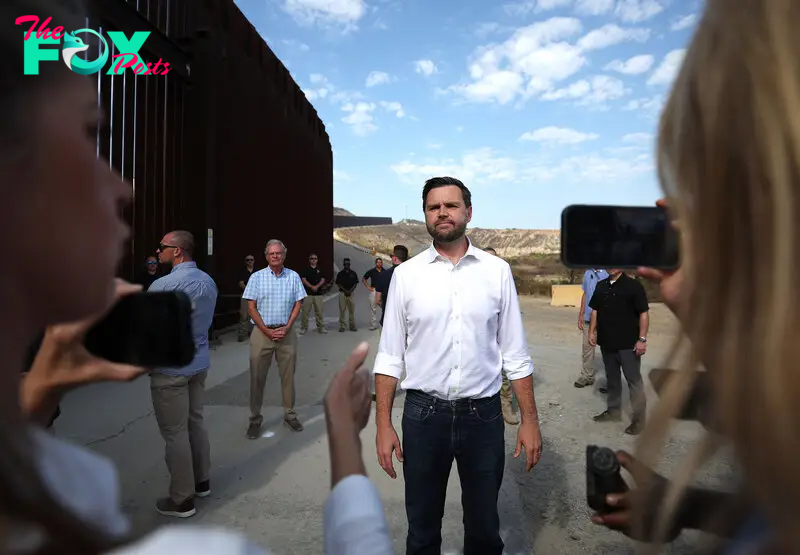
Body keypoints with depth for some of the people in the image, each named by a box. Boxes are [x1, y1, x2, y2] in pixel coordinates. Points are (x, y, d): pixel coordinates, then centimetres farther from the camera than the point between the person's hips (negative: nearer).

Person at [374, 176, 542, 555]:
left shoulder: (497, 271, -3)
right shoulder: (405, 274, -3)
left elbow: (515, 354, 1)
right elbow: (390, 357, -1)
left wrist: (530, 420, 0)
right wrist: (383, 424, -4)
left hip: (484, 415, 0)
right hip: (423, 415, 0)